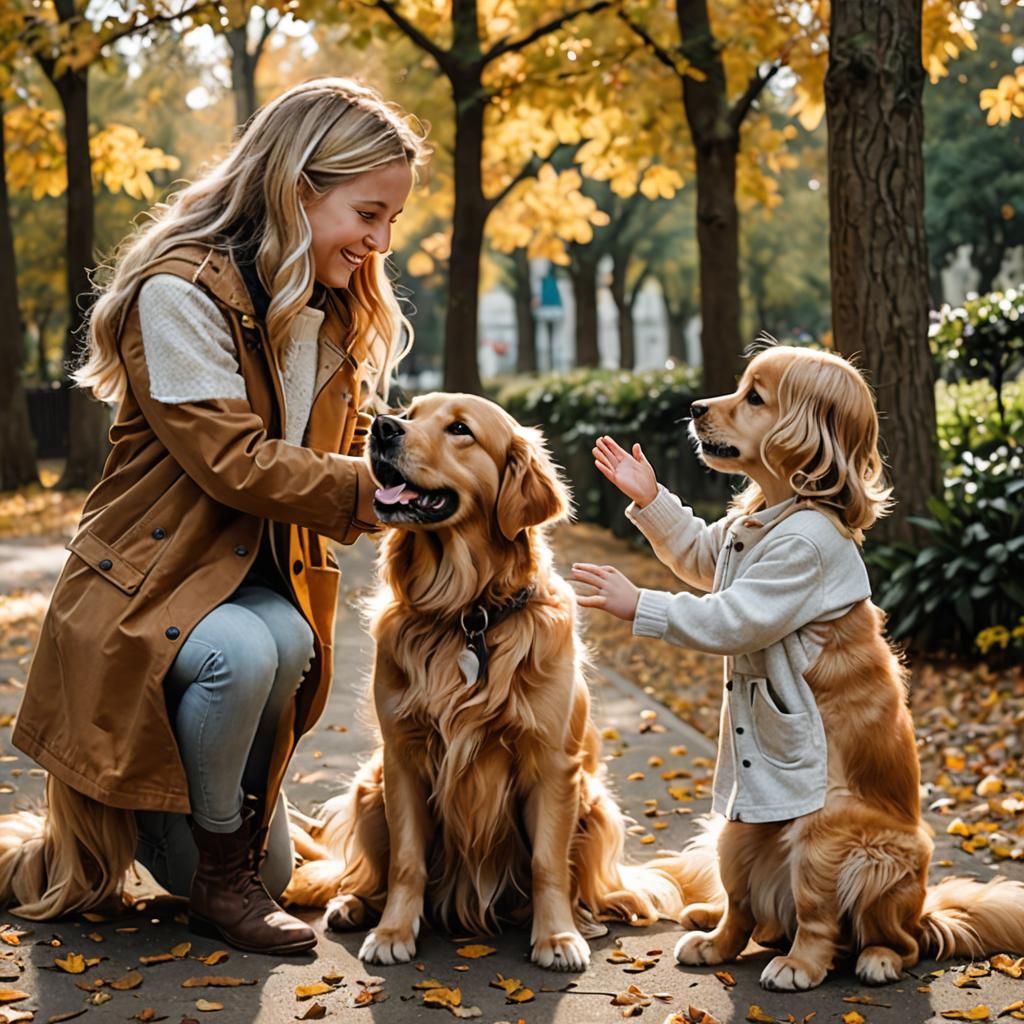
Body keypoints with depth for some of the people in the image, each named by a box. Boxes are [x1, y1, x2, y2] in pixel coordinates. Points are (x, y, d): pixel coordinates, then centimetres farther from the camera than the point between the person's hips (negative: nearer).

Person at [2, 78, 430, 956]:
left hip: (262, 585, 8)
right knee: (239, 652, -36)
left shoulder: (342, 317, 8)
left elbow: (343, 455, 10)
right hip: (152, 579, -8)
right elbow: (232, 462, -24)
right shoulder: (180, 290, -18)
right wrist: (374, 490, -24)